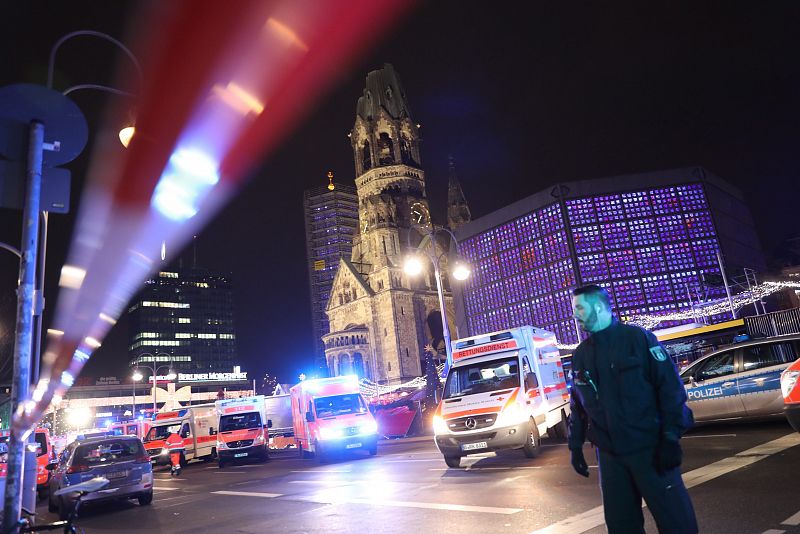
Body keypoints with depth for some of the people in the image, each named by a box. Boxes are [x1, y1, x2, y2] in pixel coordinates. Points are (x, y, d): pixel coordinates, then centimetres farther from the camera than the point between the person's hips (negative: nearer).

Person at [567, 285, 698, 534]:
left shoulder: (637, 338, -6)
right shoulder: (580, 355, 9)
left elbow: (670, 386, -10)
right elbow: (577, 404, 15)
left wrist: (671, 438, -15)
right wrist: (575, 445, 13)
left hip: (650, 448, -5)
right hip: (609, 454, 5)